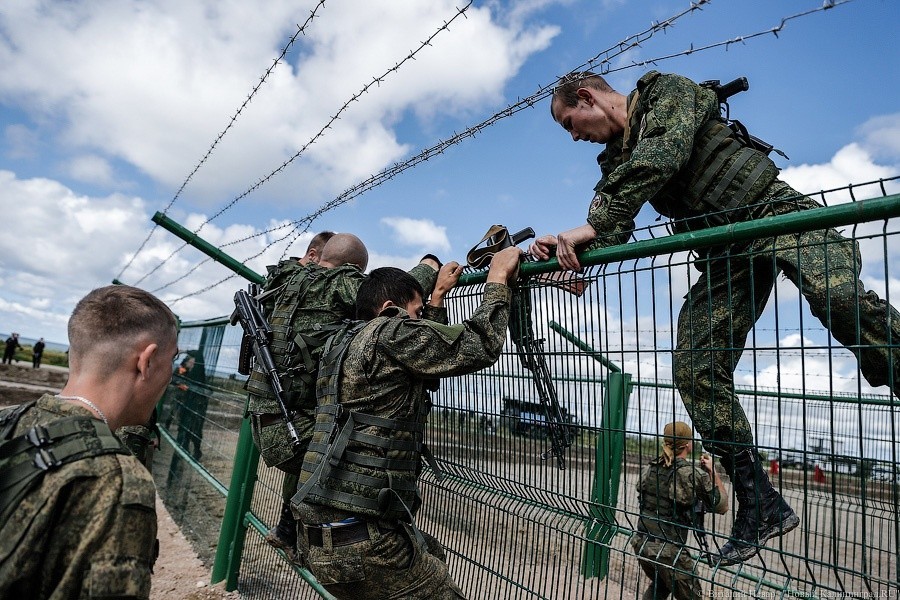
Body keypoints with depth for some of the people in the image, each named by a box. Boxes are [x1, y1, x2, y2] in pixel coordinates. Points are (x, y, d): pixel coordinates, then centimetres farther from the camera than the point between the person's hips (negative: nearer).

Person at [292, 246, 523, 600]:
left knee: (432, 554, 28)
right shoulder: (389, 332, -12)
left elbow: (427, 353, 26)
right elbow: (479, 346, -14)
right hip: (362, 541, -10)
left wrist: (438, 296, 31)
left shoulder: (341, 344, 15)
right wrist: (499, 278, -1)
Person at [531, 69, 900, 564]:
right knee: (695, 369, -7)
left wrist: (591, 226, -23)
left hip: (774, 212, -5)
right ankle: (759, 504, 2)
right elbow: (612, 235, 7)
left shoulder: (666, 91, 0)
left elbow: (662, 156, -21)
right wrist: (565, 246, -13)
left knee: (839, 298, -36)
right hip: (726, 253, 6)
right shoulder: (616, 160, 18)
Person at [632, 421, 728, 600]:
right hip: (669, 551, -6)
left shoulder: (650, 468, 2)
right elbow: (722, 507, -2)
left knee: (659, 586, 31)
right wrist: (713, 472, 5)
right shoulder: (695, 474, -13)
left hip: (641, 543, 6)